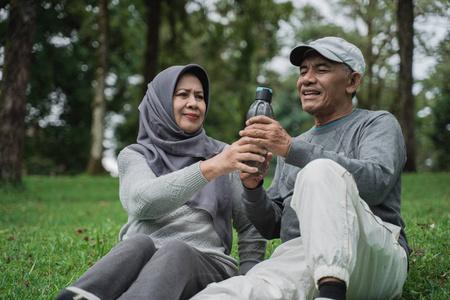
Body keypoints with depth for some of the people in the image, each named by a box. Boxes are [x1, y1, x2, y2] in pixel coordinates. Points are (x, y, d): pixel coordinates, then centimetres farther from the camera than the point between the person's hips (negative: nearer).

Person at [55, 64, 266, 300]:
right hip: (142, 261, 1)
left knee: (176, 250, -36)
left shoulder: (221, 154, 17)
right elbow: (141, 202, -12)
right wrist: (209, 169, -24)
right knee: (140, 244, -35)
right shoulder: (134, 156, 12)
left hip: (205, 264, 0)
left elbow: (250, 228, 18)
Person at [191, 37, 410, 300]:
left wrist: (292, 148, -16)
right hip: (296, 256, 3)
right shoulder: (294, 146, 30)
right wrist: (253, 188, 3)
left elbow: (376, 181, -12)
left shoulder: (379, 124, 13)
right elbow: (271, 227, 25)